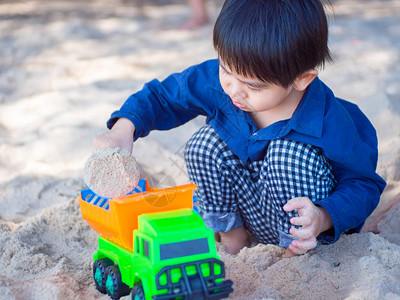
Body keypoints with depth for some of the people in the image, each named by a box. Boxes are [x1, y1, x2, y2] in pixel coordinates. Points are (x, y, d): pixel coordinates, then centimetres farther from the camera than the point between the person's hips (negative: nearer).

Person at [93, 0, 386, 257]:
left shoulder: (331, 124, -31)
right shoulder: (218, 78, -20)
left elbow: (364, 183, -18)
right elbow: (162, 95, -6)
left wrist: (324, 218, -38)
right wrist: (123, 129, -25)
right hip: (247, 207, 4)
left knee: (291, 152, -34)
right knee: (205, 143, -22)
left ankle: (298, 250, -12)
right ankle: (230, 232, 0)